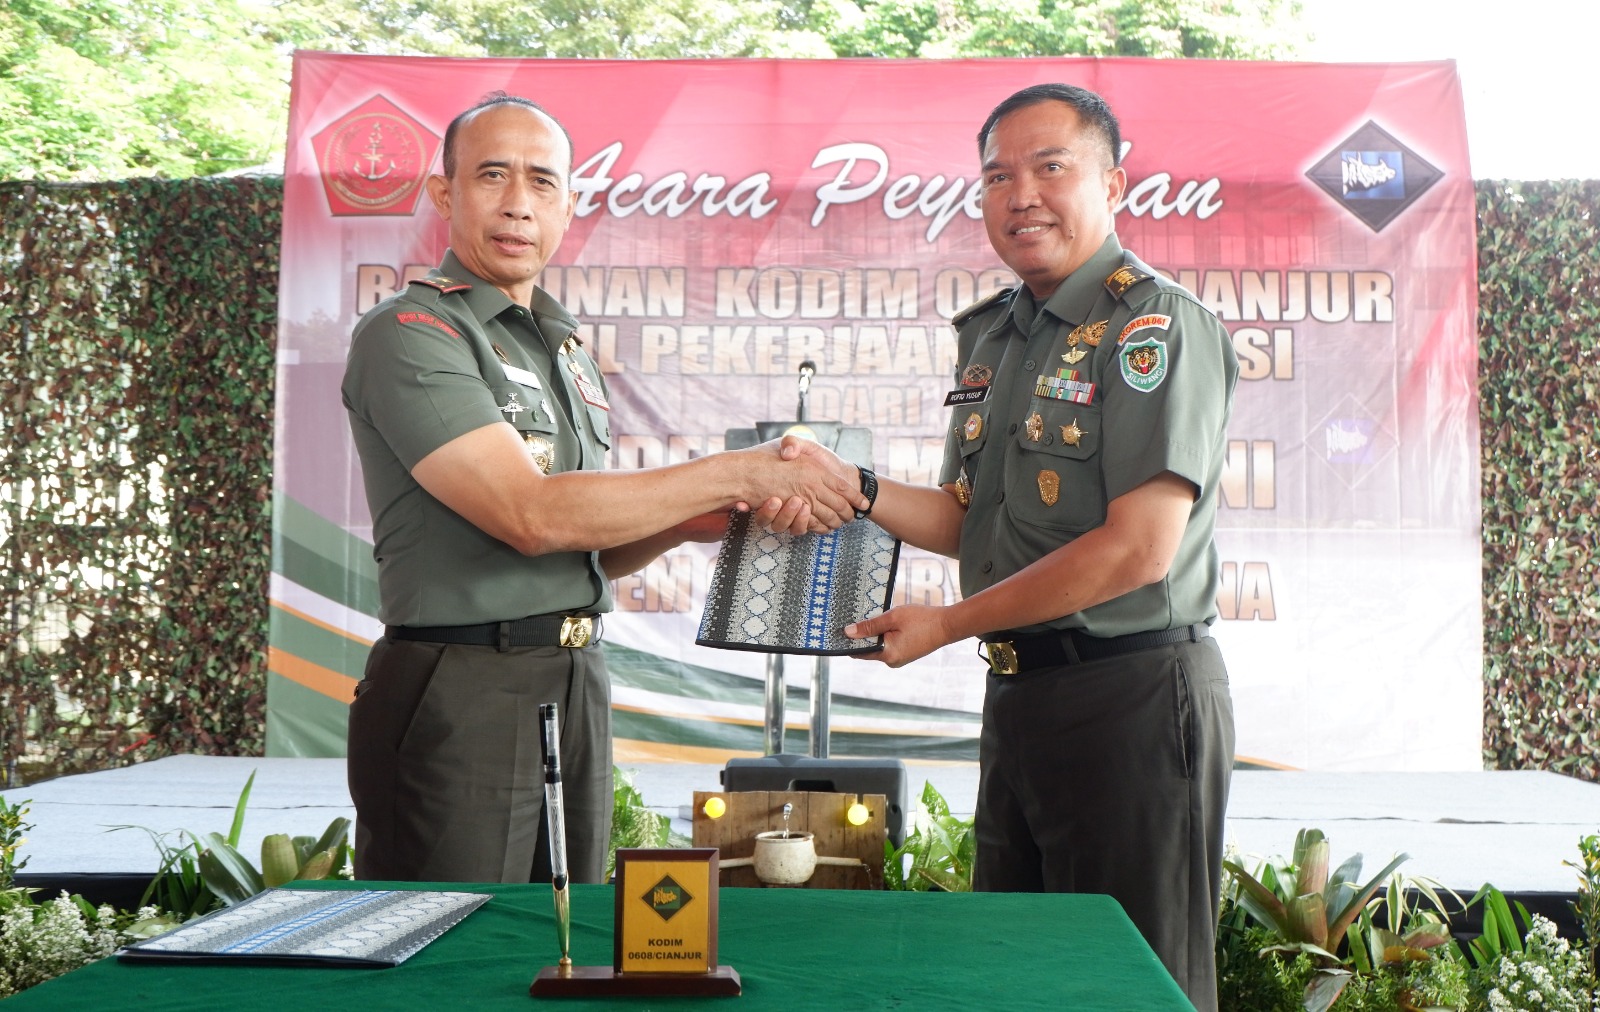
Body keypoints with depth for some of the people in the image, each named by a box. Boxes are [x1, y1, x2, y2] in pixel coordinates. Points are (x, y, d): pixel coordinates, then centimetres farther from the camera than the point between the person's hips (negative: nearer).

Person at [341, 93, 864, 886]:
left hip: (576, 689, 8)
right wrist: (739, 474, -18)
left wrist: (688, 522, -1)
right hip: (458, 694, -8)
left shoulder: (567, 348, 17)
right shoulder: (408, 335, -10)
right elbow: (532, 516, -22)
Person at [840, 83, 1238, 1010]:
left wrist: (948, 624, -14)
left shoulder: (1155, 325, -12)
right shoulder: (994, 334, 14)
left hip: (1132, 698, -8)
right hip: (1019, 693, 8)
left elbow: (1138, 549, -20)